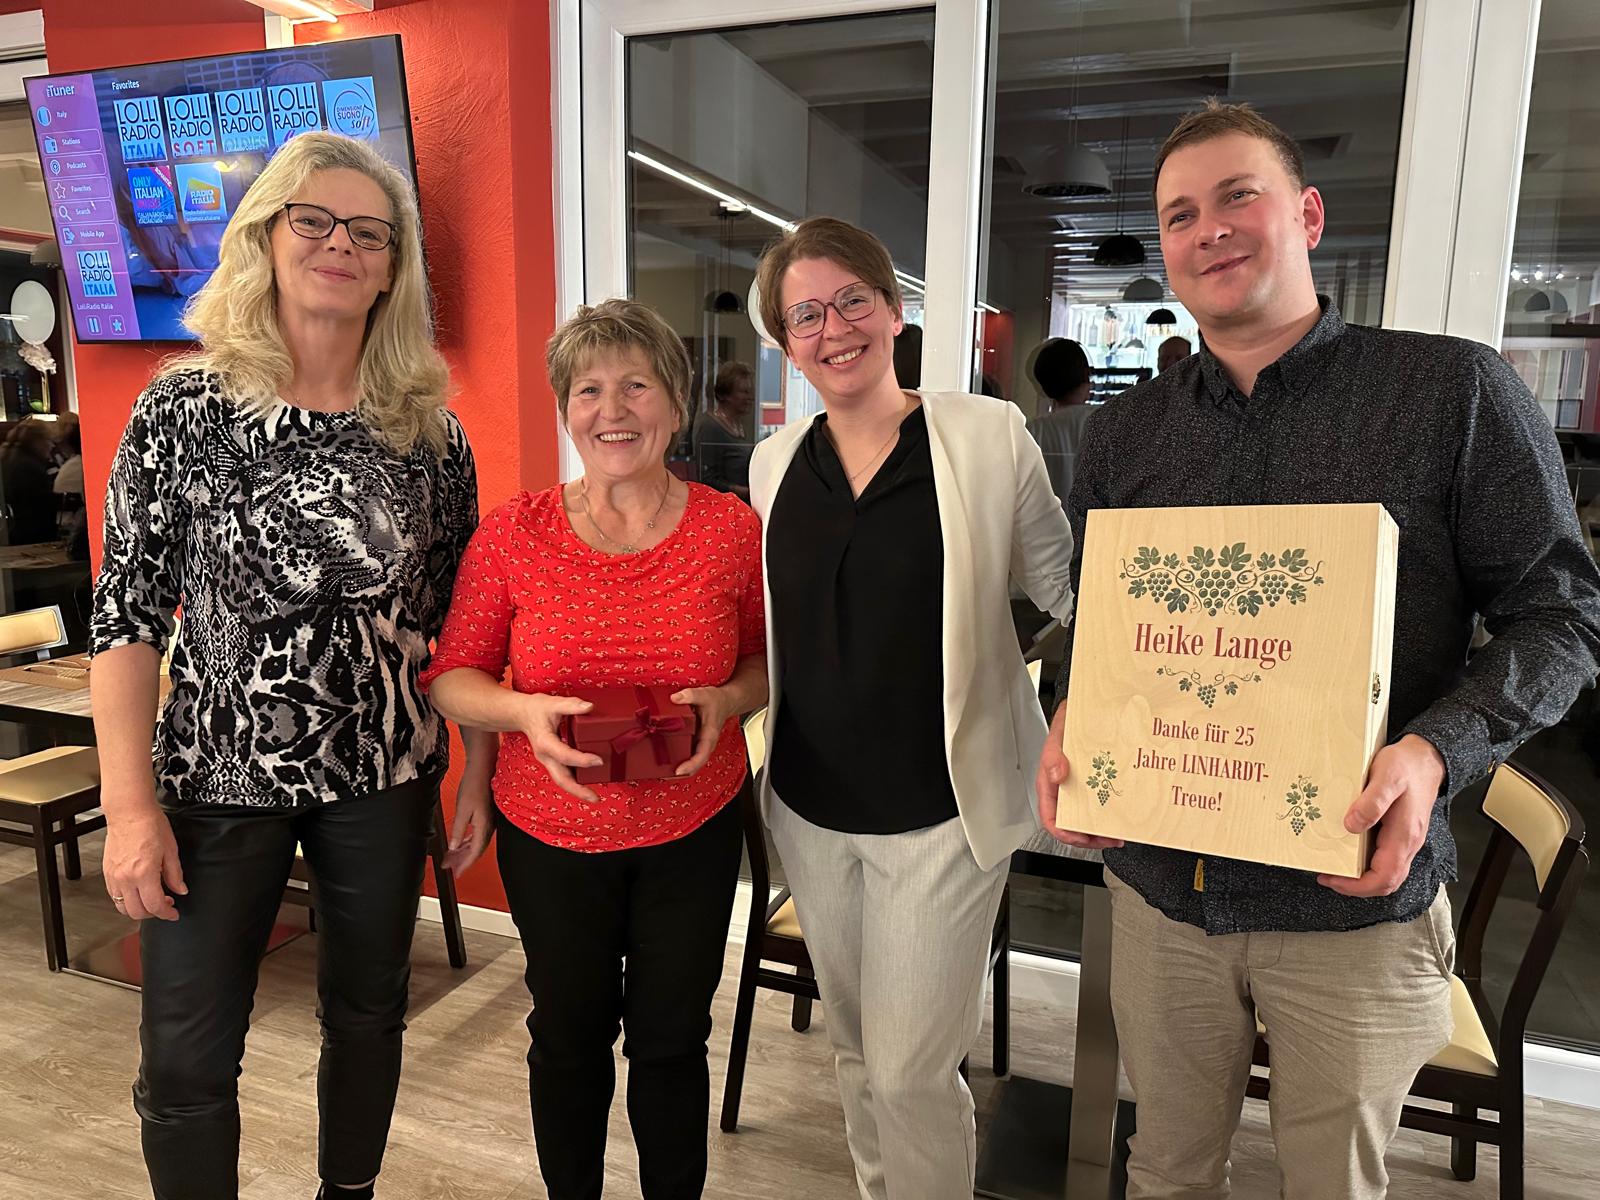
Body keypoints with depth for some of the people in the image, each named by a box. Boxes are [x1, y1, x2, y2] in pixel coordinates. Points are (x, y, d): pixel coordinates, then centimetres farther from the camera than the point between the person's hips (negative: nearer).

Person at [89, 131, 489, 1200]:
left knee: (369, 1012, 18)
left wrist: (479, 766, 2)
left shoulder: (430, 430, -2)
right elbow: (126, 615, -6)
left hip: (384, 777, 2)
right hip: (219, 773, -1)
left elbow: (459, 617, 3)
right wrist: (131, 805, -10)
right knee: (186, 1057, 7)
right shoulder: (184, 410, -6)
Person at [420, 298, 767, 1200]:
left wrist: (726, 701, -18)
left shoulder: (733, 530, -9)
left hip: (693, 829, 0)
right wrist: (526, 712, -23)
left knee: (672, 1040, 17)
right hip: (552, 830, 1)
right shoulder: (514, 533, -9)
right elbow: (452, 675, -3)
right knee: (569, 1036, 21)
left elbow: (769, 659, 3)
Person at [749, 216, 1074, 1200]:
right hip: (811, 805, 5)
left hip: (940, 811, -4)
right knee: (855, 1050, 21)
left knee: (909, 1071, 3)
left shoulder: (989, 436, -10)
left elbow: (1069, 591, -3)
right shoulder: (774, 463, 4)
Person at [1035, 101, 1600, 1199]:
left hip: (1355, 897, -2)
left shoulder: (1456, 390, -6)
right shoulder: (1122, 432, 6)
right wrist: (1067, 728, -7)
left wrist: (1437, 751, -22)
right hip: (1160, 887, 3)